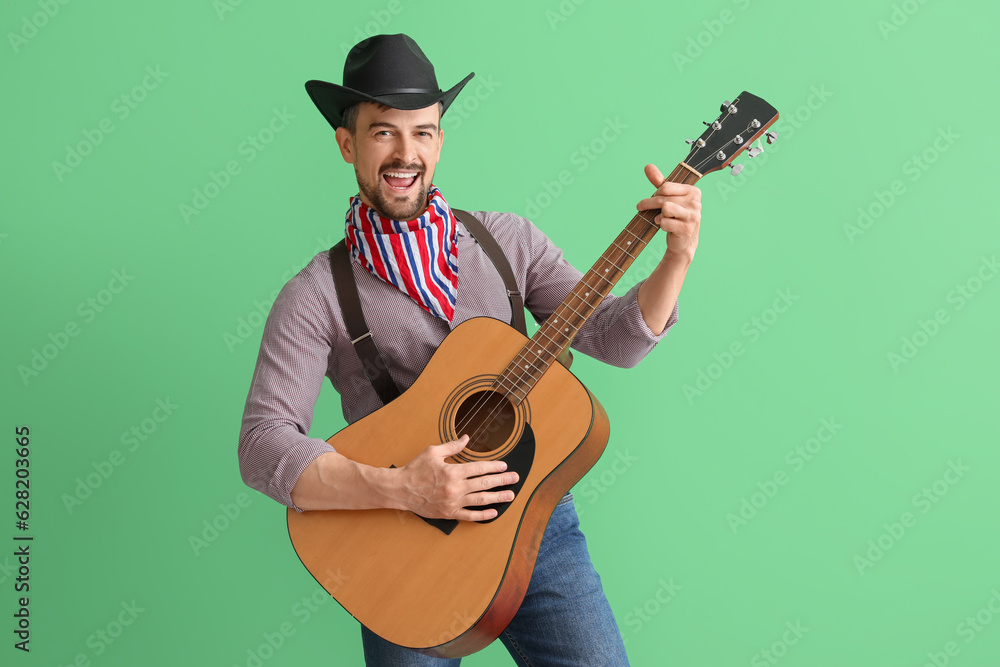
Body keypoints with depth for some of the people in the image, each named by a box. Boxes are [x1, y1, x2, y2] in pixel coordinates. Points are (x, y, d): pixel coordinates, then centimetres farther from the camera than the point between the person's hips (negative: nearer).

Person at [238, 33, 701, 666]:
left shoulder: (508, 240, 4)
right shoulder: (318, 294, -6)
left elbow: (613, 338, 0)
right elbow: (263, 445, -14)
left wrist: (676, 259, -16)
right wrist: (399, 488, -25)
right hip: (405, 543, -2)